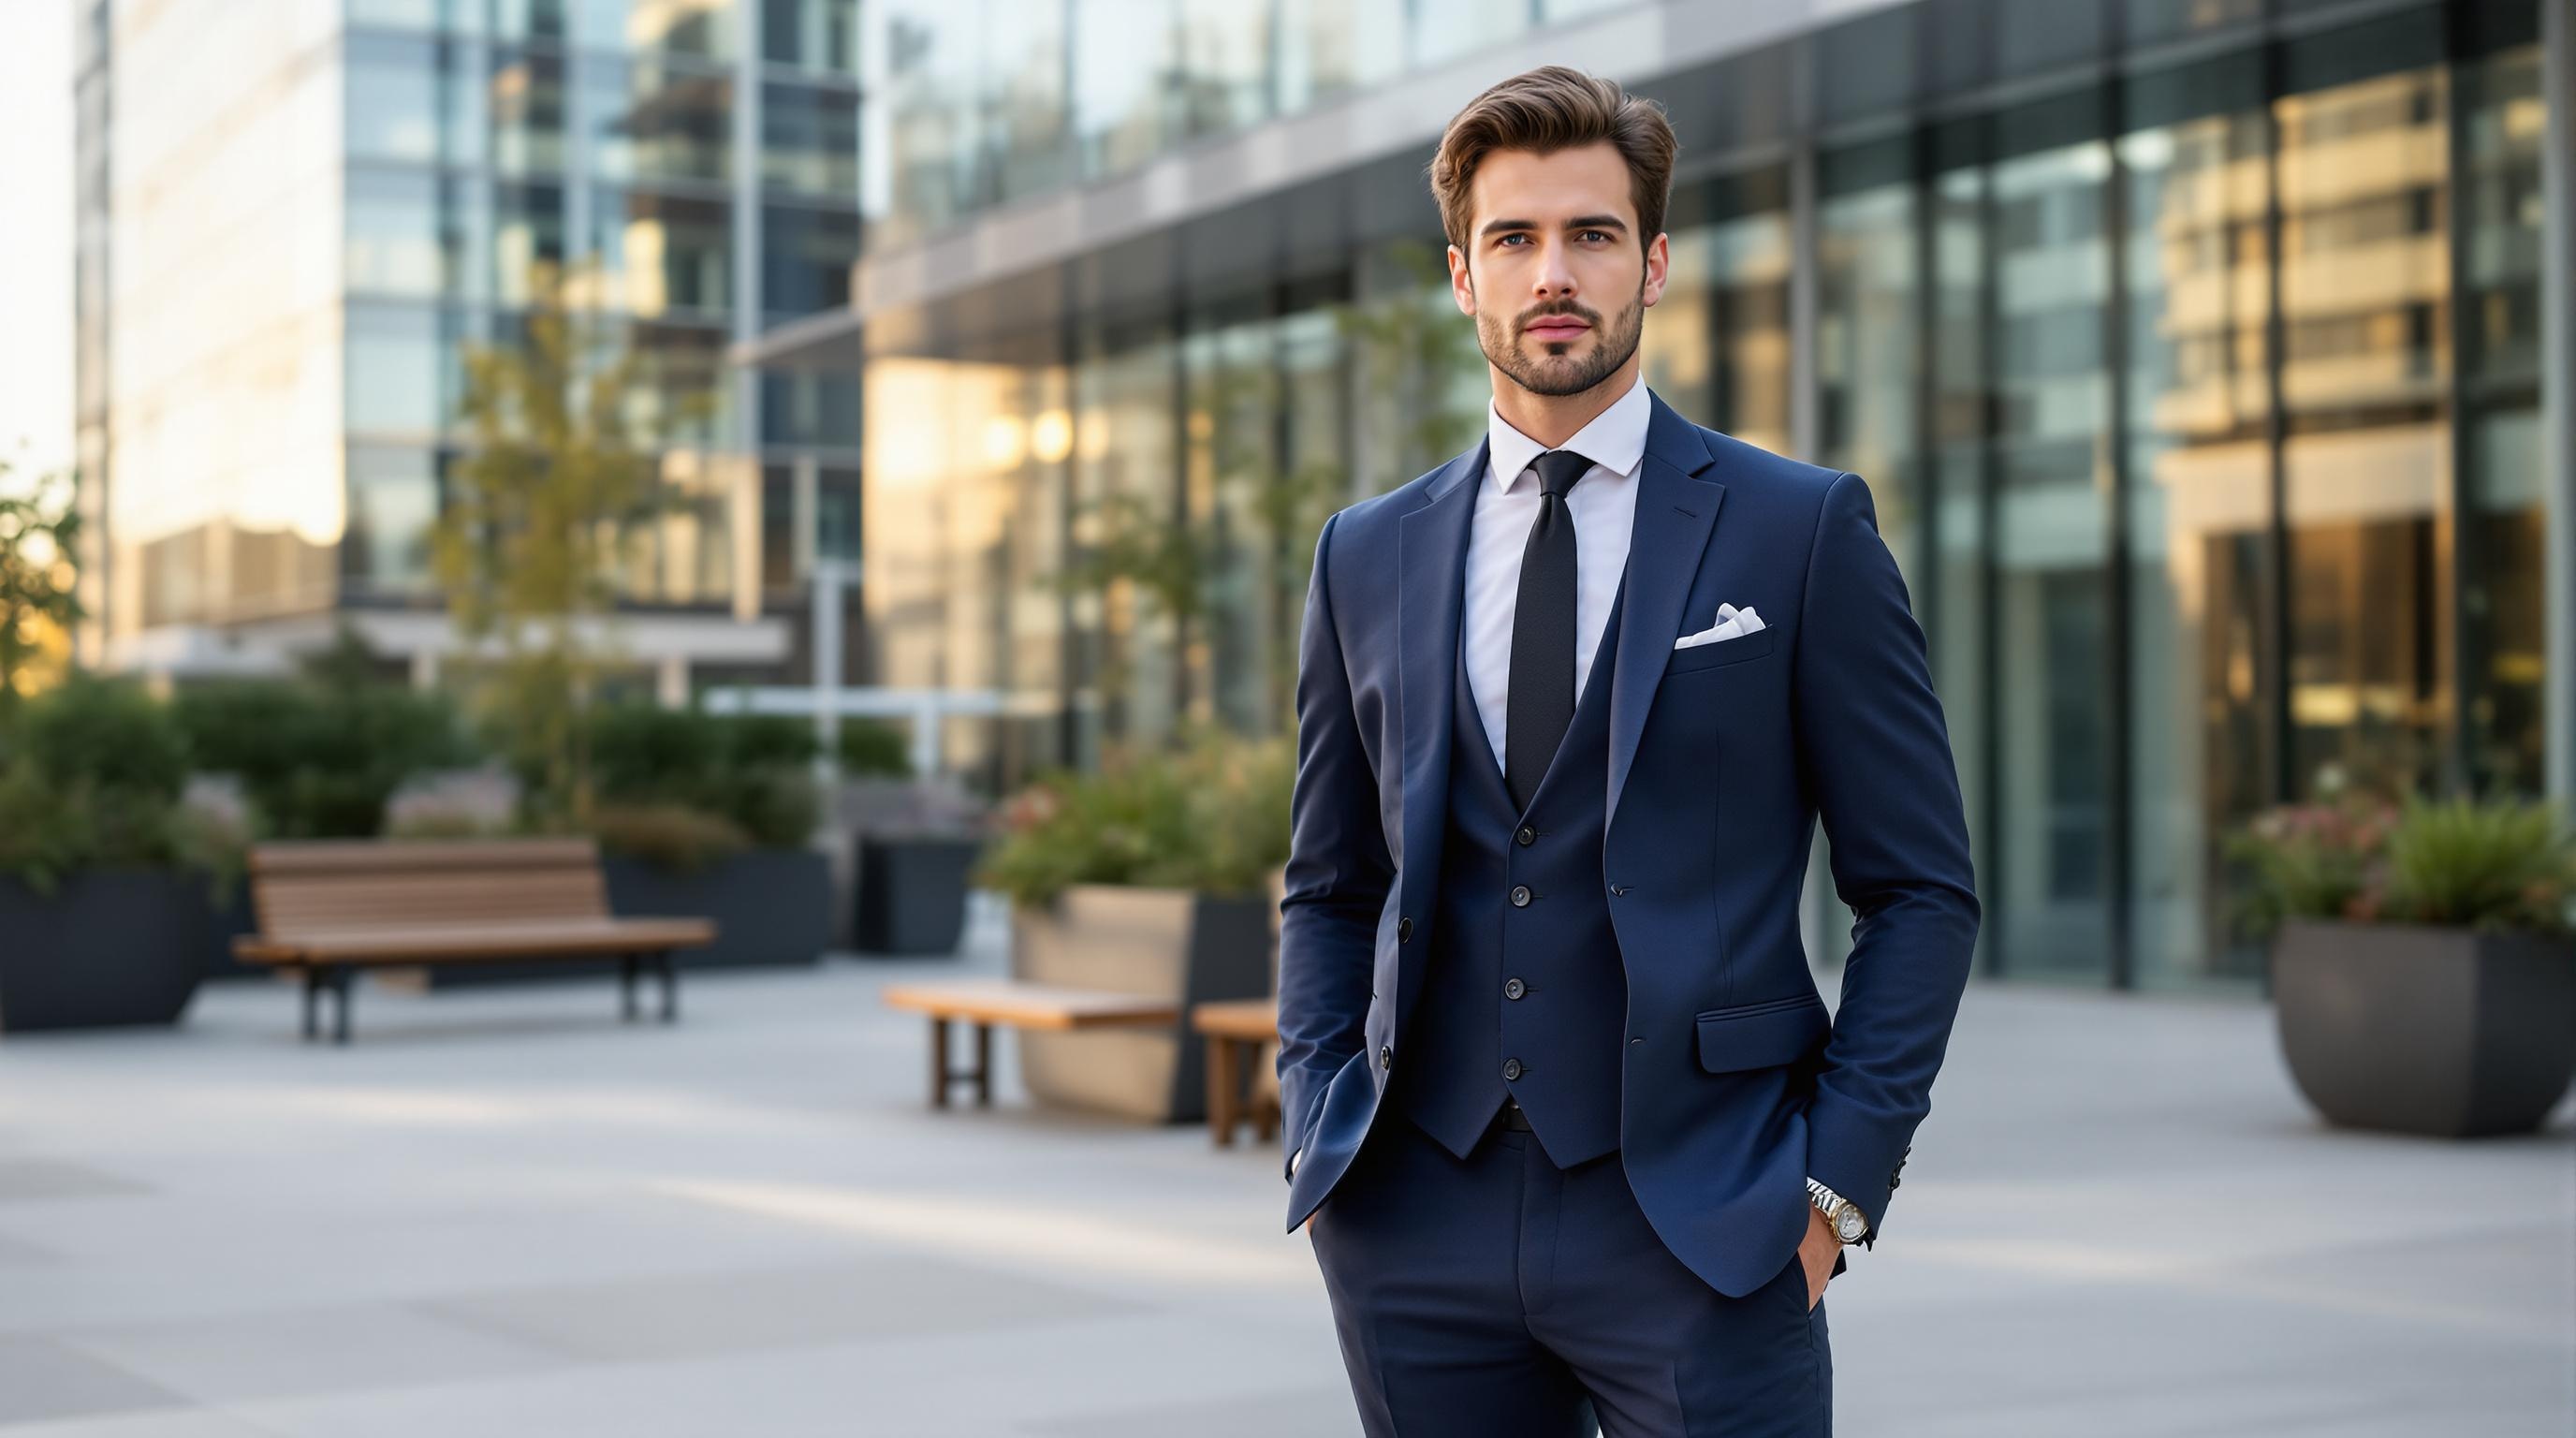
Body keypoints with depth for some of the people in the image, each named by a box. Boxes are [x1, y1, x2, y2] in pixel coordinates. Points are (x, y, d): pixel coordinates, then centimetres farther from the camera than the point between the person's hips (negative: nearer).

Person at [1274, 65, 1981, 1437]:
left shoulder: (1802, 529, 0)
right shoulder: (1367, 557, 10)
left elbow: (1920, 887, 1)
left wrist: (1840, 1178, -7)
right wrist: (1320, 1140, 4)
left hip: (1697, 1222, -3)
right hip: (1420, 1225, 3)